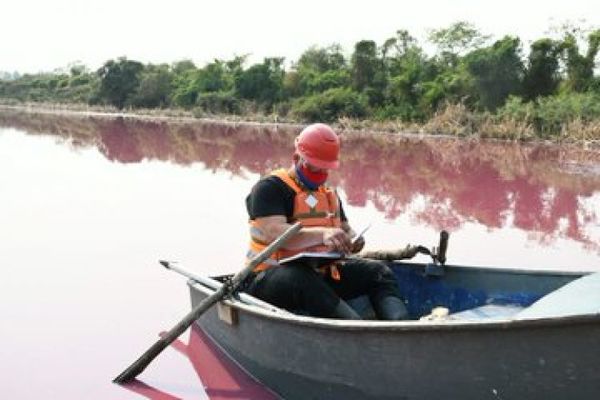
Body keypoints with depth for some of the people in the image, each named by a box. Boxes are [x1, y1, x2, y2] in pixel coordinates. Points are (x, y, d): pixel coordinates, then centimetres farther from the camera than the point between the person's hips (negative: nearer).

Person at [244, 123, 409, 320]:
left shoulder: (329, 194, 18)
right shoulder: (270, 188, -8)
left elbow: (345, 228, 23)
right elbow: (274, 233, -24)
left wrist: (352, 240, -4)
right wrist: (322, 233, -38)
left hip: (320, 274, 7)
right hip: (269, 279, -7)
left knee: (377, 271, -6)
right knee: (299, 279, -40)